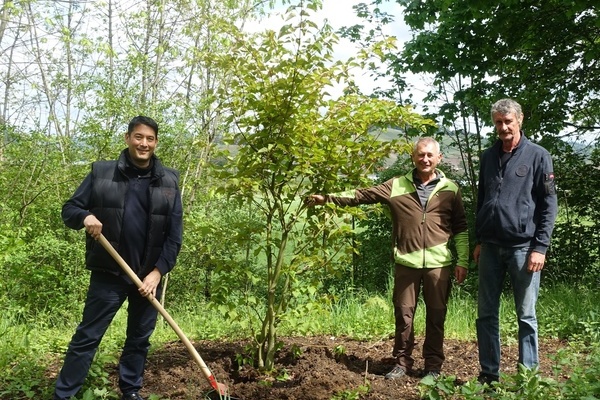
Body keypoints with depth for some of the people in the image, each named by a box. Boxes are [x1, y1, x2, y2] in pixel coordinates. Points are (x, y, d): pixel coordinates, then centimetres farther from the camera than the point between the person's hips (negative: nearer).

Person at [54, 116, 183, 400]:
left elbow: (174, 234, 0)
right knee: (86, 338, 3)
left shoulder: (169, 181, 1)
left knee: (139, 340, 15)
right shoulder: (101, 172, -2)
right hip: (108, 273, -2)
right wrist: (85, 217, -21)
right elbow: (69, 209, 2)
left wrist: (157, 272, -9)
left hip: (149, 275, 2)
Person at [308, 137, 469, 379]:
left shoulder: (450, 189, 5)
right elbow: (362, 195, 1)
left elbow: (461, 229, 7)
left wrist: (462, 261, 1)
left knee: (436, 316, 8)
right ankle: (402, 363, 22)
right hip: (406, 262, 1)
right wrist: (327, 198, -6)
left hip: (439, 264, 0)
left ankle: (433, 366, 22)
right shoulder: (397, 185, 4)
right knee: (403, 314, 7)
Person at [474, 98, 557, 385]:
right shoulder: (488, 157, 13)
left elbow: (548, 205, -3)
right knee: (486, 314, 7)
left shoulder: (537, 156, -1)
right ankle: (489, 373, 17)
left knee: (526, 316, 4)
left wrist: (540, 247, -10)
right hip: (490, 247, 4)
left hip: (523, 247, -4)